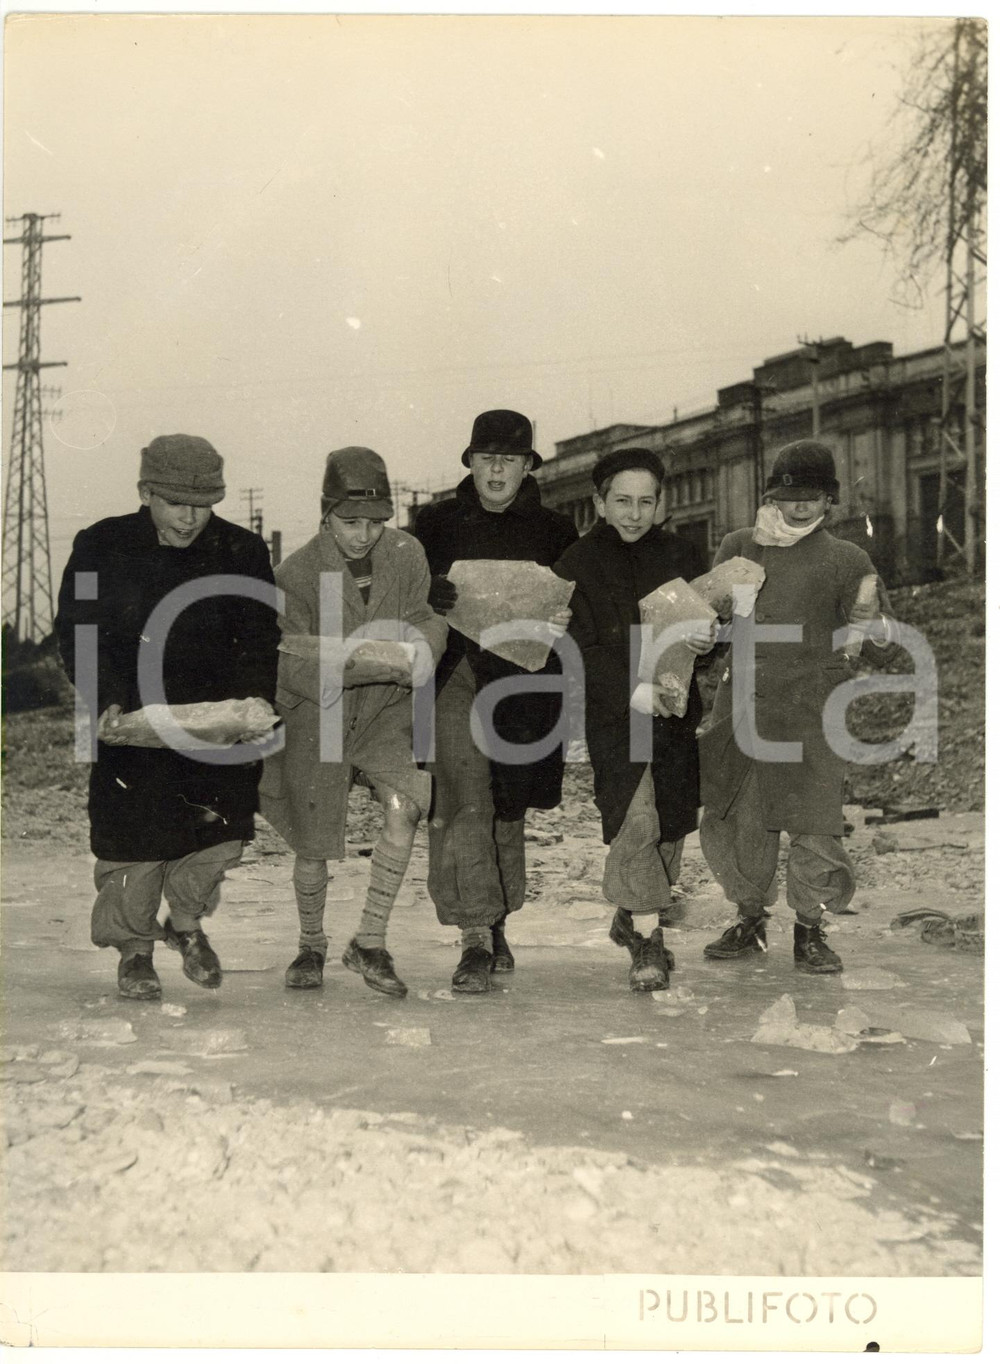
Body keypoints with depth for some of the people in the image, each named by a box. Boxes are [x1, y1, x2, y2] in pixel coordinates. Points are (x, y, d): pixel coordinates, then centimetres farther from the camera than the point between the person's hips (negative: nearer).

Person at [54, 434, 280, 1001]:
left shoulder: (243, 551, -3)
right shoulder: (101, 547, -6)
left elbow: (260, 640, 0)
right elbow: (78, 634, -5)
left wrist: (251, 701, -17)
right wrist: (107, 703, -19)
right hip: (132, 717, -1)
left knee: (222, 830, -2)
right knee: (135, 835, 0)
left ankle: (186, 921, 28)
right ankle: (134, 948, 23)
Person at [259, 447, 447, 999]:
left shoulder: (406, 554, -6)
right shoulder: (298, 572, -16)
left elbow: (424, 619, 4)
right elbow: (295, 667, -17)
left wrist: (419, 646, -20)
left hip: (383, 710, 2)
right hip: (315, 715, -2)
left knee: (405, 803, -22)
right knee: (313, 845, 6)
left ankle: (370, 943, -5)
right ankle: (311, 945, 35)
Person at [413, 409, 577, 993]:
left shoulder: (554, 530, 11)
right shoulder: (438, 522, 9)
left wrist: (564, 622, -12)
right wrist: (438, 595, -17)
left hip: (523, 679, 2)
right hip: (455, 674, -2)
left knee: (508, 807, 11)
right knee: (463, 802, -14)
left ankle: (496, 923, 28)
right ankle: (477, 936, -13)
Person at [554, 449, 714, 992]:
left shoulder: (678, 554, 10)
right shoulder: (577, 564, 0)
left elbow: (709, 615, 10)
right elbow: (581, 649, -8)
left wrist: (704, 635, -15)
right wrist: (632, 689, -21)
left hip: (675, 708, 4)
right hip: (613, 710, -4)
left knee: (671, 824, 8)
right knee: (636, 819, -17)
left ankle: (632, 916, 29)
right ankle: (648, 938, -7)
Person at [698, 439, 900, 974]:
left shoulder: (846, 560, 2)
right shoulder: (737, 547, 11)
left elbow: (882, 650, 1)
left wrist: (869, 620, -20)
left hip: (810, 714, -3)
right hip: (741, 706, 3)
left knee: (815, 827, -7)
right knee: (732, 820, 5)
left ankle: (810, 930, 11)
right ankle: (750, 920, 24)